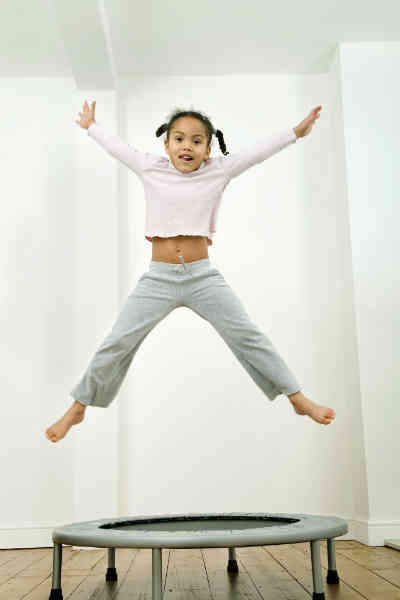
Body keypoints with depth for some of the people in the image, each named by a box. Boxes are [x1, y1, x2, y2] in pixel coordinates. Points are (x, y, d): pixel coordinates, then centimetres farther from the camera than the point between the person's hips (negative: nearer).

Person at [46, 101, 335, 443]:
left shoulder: (219, 171, 2)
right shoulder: (150, 169, 4)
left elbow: (259, 151, 5)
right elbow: (116, 146, 18)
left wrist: (297, 132, 6)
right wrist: (90, 126, 31)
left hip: (203, 276, 0)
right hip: (157, 278, 0)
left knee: (248, 337, 0)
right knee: (116, 344, 0)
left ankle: (299, 399, 12)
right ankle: (77, 409, 17)